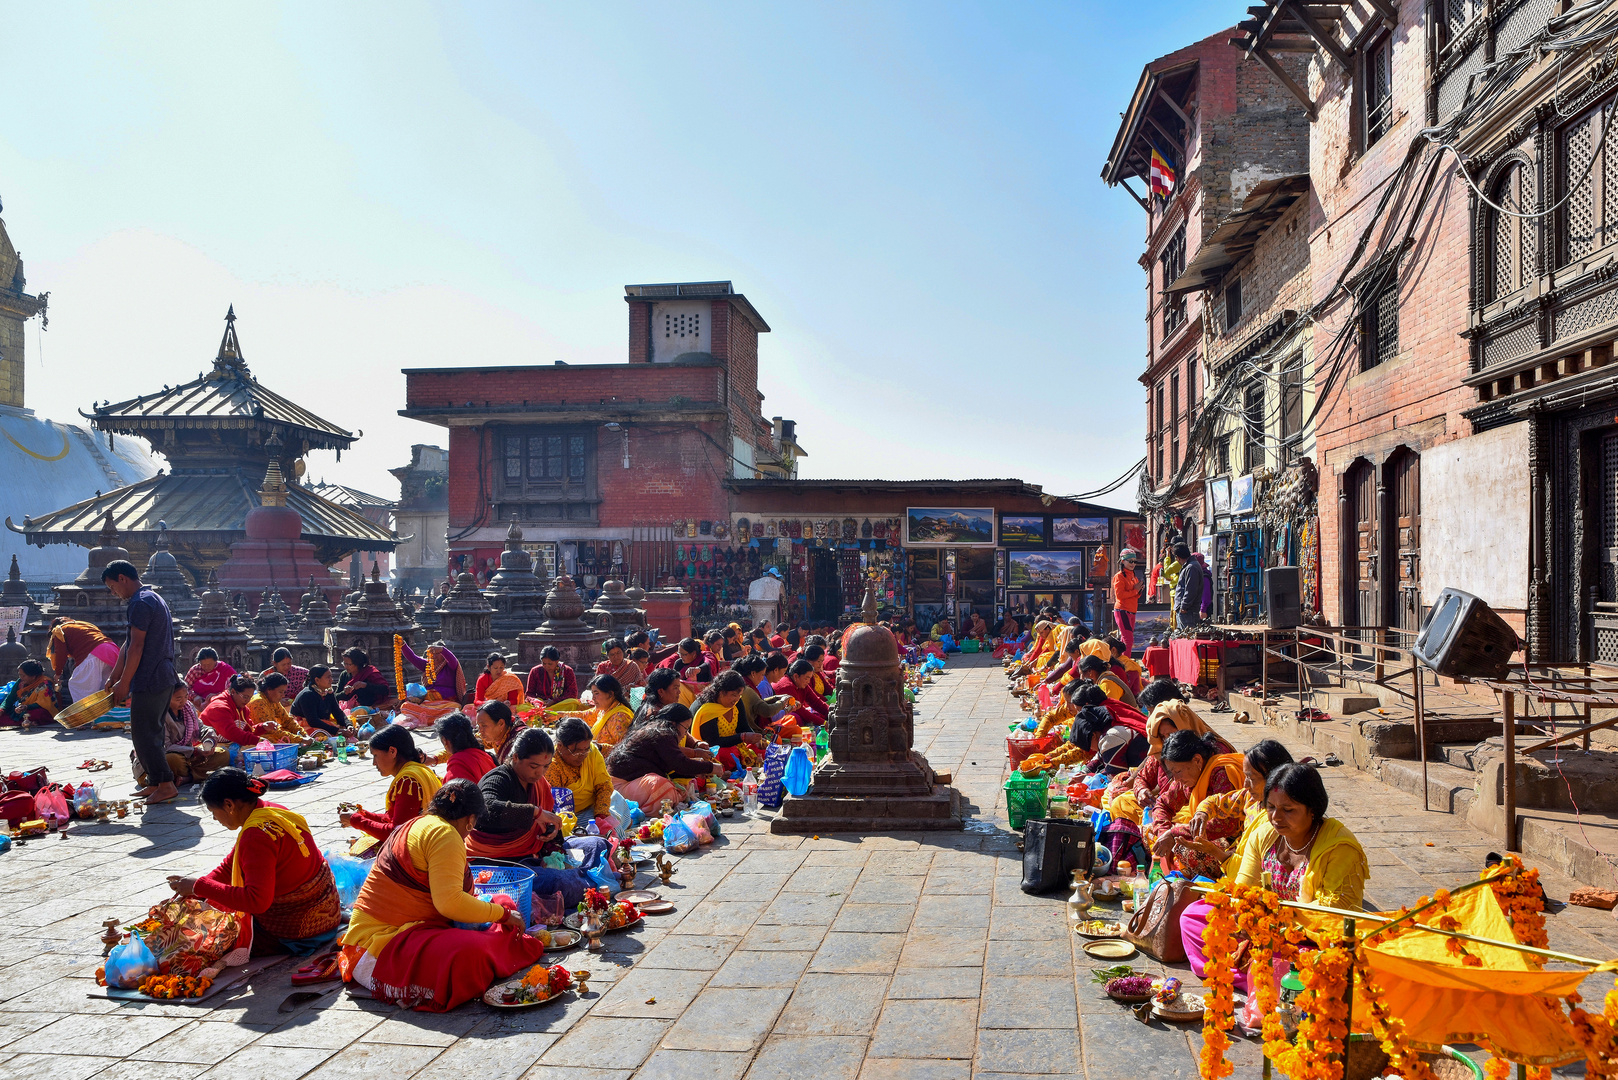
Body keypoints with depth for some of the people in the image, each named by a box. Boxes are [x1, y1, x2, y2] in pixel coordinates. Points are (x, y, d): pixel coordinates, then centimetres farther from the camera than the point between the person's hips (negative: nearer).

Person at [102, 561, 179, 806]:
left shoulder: (141, 603, -14)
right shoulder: (154, 599, 19)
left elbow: (136, 647, -18)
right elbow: (129, 644, 20)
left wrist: (124, 683, -13)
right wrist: (114, 676, 21)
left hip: (149, 681, -10)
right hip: (164, 678, 10)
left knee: (143, 735, -5)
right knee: (152, 733, 15)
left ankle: (166, 785, -3)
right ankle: (156, 783, 20)